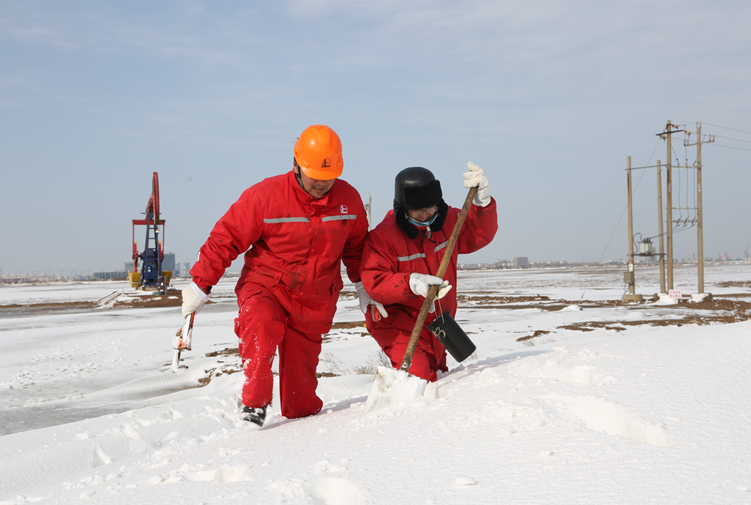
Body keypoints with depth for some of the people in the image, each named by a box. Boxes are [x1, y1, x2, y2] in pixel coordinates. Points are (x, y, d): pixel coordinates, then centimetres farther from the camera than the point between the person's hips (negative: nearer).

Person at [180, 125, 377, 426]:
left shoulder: (348, 199, -5)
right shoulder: (265, 196, -18)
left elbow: (356, 244, 15)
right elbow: (226, 238, -11)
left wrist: (364, 285, 20)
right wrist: (200, 286, -10)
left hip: (315, 299, 3)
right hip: (266, 285, -3)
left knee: (301, 367, 10)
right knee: (260, 325, -34)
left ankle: (301, 416, 34)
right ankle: (255, 402, -25)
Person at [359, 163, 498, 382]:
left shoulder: (447, 220, 0)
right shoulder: (382, 236, -18)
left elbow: (480, 234, 0)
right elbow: (373, 283, -23)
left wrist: (482, 199, -19)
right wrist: (411, 283, -41)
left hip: (437, 322, 7)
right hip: (397, 323, -6)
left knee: (435, 376, 20)